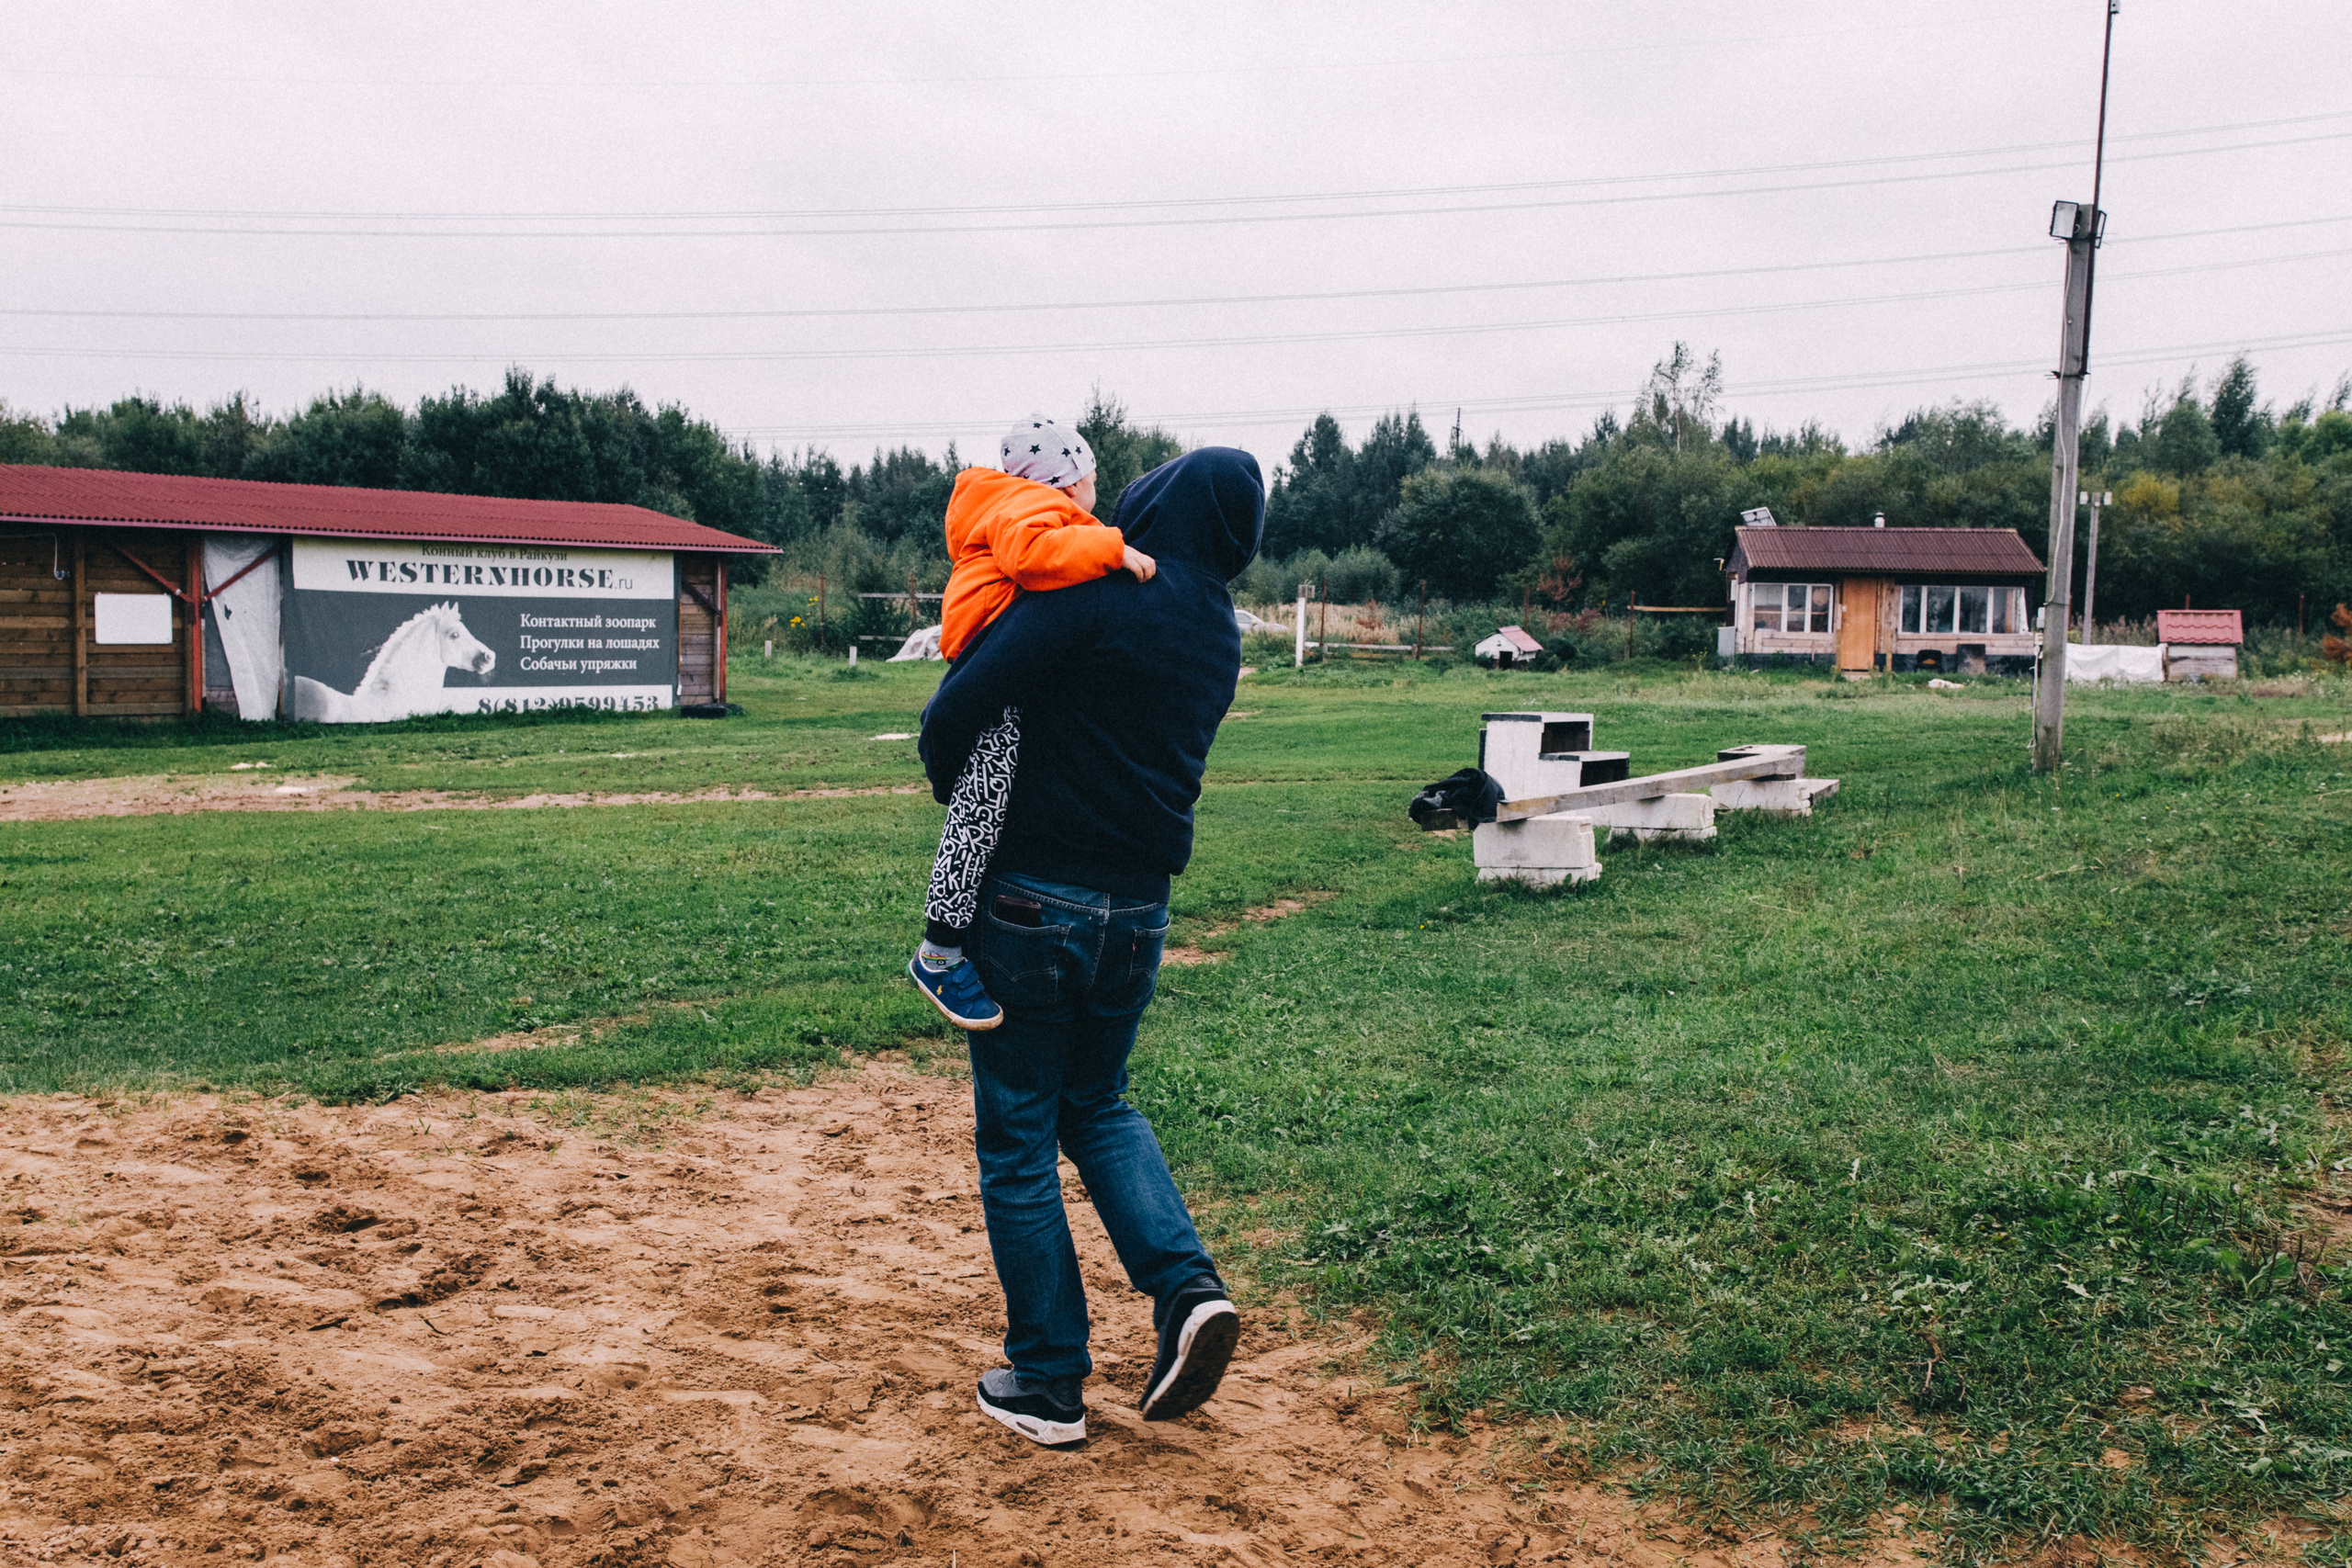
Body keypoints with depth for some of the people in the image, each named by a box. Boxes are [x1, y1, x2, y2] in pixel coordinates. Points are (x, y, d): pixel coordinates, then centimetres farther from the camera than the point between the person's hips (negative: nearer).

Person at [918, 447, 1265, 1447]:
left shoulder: (1097, 595, -15)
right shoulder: (1220, 638, 8)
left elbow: (959, 708, -17)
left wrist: (953, 787, 3)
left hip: (1035, 899, -6)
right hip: (1142, 906, 6)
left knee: (1017, 1138, 7)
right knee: (1096, 1104, 25)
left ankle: (1047, 1383, 14)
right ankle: (1187, 1285, 5)